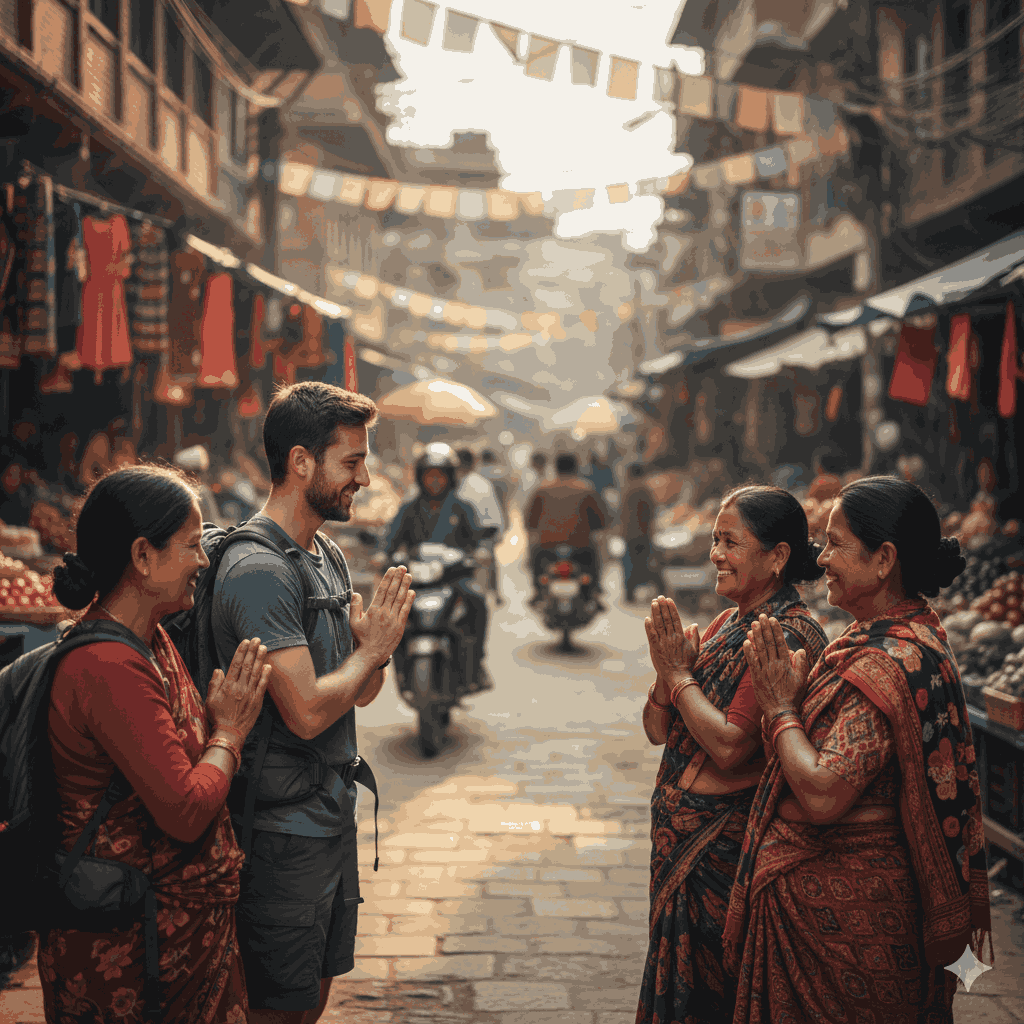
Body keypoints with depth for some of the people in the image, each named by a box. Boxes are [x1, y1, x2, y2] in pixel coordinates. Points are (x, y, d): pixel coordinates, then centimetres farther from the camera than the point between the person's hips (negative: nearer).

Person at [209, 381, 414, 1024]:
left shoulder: (330, 558, 11)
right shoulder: (259, 570, -20)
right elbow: (307, 711, -26)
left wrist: (378, 646, -7)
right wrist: (371, 649, -10)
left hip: (334, 819, 9)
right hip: (284, 830, -9)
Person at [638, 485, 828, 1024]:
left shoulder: (787, 636, -18)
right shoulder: (726, 623, 10)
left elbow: (730, 746, -24)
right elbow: (658, 730, 10)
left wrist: (679, 673, -13)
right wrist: (667, 668, -8)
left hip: (726, 846, -9)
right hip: (680, 838, 9)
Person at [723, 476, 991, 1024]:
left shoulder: (889, 662, -25)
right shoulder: (913, 638, 8)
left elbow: (822, 794, -29)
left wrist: (779, 706, -17)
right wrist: (794, 688, 2)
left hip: (840, 903, -10)